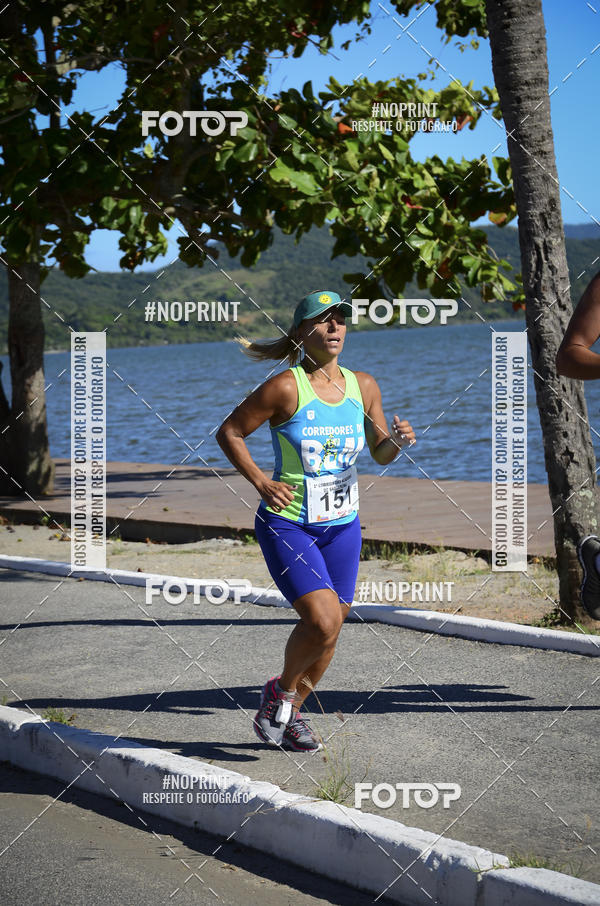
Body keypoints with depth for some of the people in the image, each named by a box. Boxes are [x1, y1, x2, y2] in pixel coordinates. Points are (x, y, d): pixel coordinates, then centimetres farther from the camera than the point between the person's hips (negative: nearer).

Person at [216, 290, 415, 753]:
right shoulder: (286, 388, -13)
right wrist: (261, 482, -15)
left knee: (329, 630, 9)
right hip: (287, 525, -6)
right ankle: (281, 691, 9)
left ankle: (291, 714, 31)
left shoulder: (363, 386, 2)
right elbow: (229, 432, -5)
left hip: (342, 526, 6)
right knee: (323, 621, -19)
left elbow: (381, 454, 12)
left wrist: (398, 440, -10)